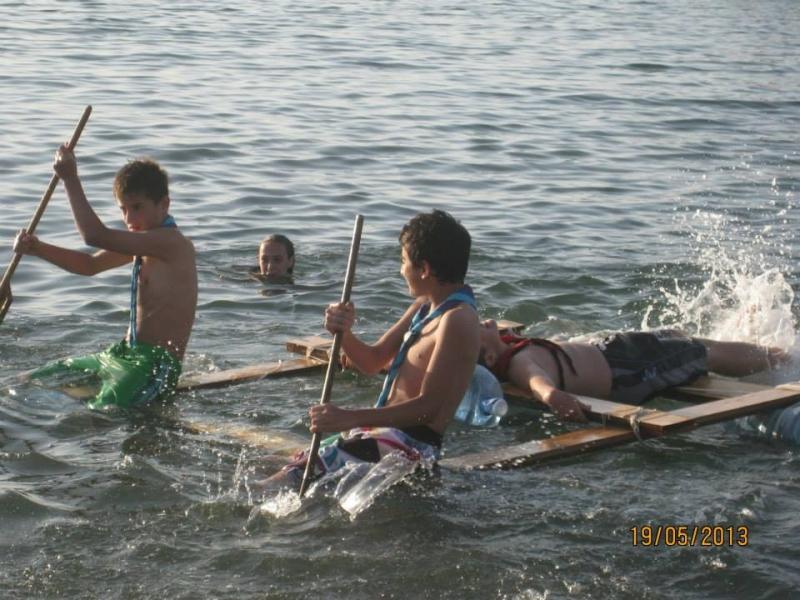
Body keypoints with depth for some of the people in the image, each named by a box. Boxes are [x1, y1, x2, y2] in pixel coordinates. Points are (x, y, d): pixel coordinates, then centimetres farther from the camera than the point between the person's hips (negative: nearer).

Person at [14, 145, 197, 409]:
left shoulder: (171, 242, -18)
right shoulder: (143, 242, 15)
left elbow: (95, 235, -25)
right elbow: (90, 265, 22)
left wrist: (70, 179, -17)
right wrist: (38, 249, 6)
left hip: (157, 365, -10)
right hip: (126, 355, 10)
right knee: (30, 382, 13)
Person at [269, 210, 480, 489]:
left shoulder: (457, 321, -17)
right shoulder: (424, 307, 15)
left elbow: (428, 407, -23)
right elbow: (373, 361, 20)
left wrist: (350, 418, -29)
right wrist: (343, 333, -3)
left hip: (408, 445, -11)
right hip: (384, 431, 11)